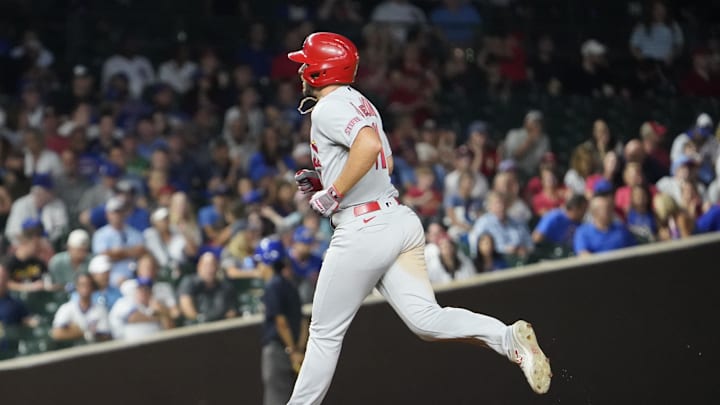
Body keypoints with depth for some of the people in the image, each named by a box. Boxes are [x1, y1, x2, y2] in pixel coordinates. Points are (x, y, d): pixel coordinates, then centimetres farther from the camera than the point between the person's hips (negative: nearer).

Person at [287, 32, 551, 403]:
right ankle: (509, 338, -21)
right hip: (399, 219, 9)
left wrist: (333, 194, -20)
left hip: (363, 229, -9)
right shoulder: (359, 103, 20)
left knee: (325, 331, 3)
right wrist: (321, 180, 20)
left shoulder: (329, 108, -10)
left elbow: (370, 146, -28)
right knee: (426, 319, -3)